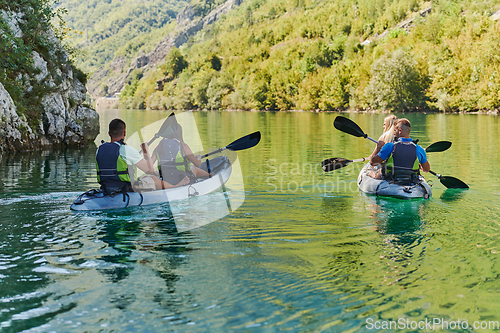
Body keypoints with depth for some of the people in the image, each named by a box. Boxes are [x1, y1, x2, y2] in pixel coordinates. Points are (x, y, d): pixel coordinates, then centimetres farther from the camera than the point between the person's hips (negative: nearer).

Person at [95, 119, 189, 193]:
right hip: (128, 191, -7)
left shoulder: (99, 149, 0)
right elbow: (150, 170, -10)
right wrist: (146, 152, 6)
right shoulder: (127, 150, -19)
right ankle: (174, 187, 47)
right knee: (153, 179, 20)